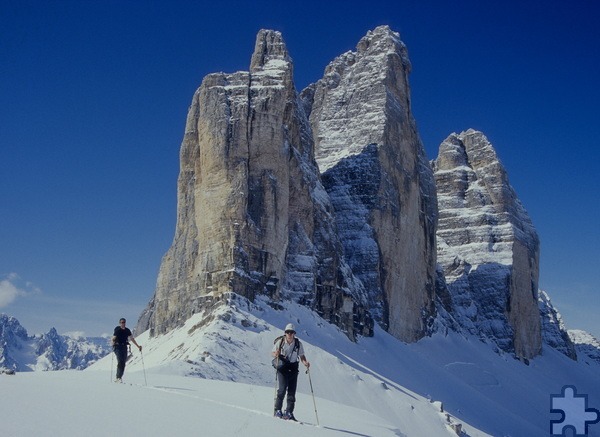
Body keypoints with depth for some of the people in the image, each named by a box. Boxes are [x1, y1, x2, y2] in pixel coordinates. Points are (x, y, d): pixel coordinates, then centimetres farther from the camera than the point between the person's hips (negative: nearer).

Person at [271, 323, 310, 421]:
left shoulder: (298, 343, -2)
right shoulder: (280, 341, -6)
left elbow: (301, 356, 5)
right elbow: (272, 353, 2)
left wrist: (305, 362, -16)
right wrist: (276, 354, -21)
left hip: (293, 368, 3)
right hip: (282, 367, -3)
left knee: (292, 391, 2)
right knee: (282, 389, -12)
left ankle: (289, 413, 9)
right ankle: (277, 411, 1)